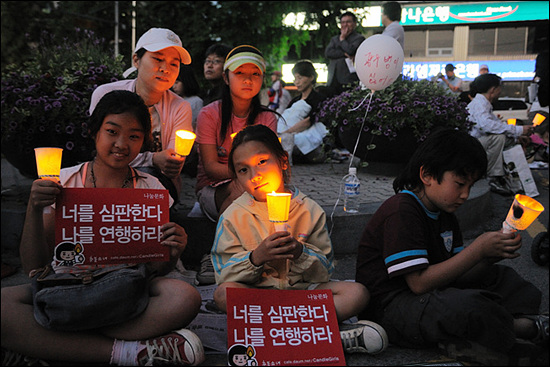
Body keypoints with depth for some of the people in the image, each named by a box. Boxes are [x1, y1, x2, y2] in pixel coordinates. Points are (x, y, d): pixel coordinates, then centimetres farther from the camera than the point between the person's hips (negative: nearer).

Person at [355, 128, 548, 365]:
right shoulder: (401, 211, -18)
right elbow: (419, 283, -25)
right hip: (390, 307, -10)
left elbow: (456, 274, 8)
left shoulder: (444, 213, 11)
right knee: (467, 306, -35)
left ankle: (521, 320, -11)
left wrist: (492, 255, -10)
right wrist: (478, 249, -22)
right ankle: (530, 330, -6)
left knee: (499, 276, 18)